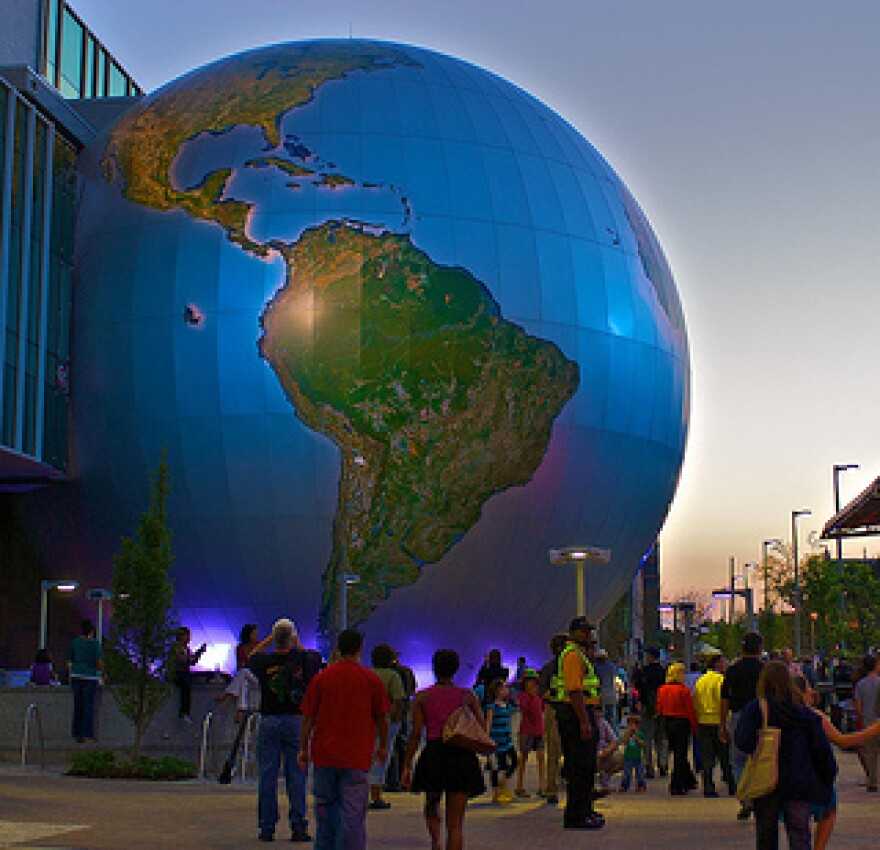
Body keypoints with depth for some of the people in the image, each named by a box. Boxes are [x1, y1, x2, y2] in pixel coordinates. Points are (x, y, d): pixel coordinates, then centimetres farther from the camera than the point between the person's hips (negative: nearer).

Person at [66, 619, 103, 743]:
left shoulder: (75, 642, 7)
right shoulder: (95, 643, -5)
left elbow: (69, 662, 9)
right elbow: (100, 662, -11)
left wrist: (70, 676, 19)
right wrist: (102, 671, 8)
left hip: (76, 676, 4)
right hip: (90, 677, -4)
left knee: (77, 705, 8)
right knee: (89, 705, -1)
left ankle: (77, 734, 9)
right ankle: (88, 734, -3)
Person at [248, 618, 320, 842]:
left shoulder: (263, 660, -6)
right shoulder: (302, 658, -7)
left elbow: (251, 657, 19)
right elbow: (314, 662, 17)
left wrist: (268, 640, 23)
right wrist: (299, 645, 24)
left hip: (269, 721, 0)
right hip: (296, 721, 0)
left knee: (267, 775, 5)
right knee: (296, 775, 4)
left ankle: (267, 827, 8)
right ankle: (298, 826, 4)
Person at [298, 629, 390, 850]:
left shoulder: (321, 678, 2)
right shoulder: (372, 680, -2)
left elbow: (308, 717, 3)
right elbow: (382, 718, 3)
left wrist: (303, 749, 12)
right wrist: (382, 747, 17)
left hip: (324, 754, 2)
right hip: (357, 757, -2)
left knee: (325, 807, 16)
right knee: (353, 813, -2)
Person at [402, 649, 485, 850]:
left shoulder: (422, 697, 3)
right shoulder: (468, 696, 6)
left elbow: (416, 734, -3)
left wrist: (406, 767, 0)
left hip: (433, 756, 0)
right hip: (462, 757, 0)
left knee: (432, 805, 27)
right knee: (455, 822, 3)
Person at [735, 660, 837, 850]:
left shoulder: (754, 709, -7)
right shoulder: (805, 713, 1)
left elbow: (743, 742, -17)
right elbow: (821, 748, 1)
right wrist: (828, 777, 11)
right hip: (800, 784, 1)